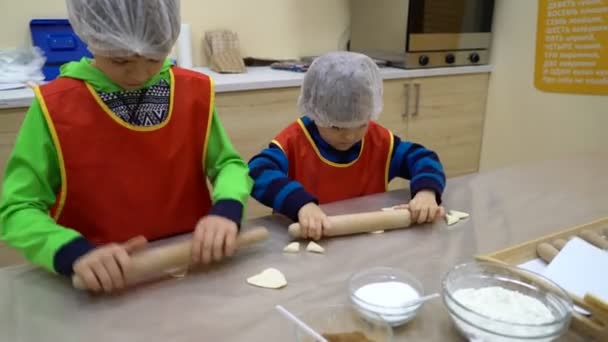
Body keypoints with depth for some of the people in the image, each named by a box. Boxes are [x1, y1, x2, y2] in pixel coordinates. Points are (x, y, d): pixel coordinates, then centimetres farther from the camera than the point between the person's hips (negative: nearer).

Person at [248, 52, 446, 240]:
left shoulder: (378, 140, 1)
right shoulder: (296, 139, -12)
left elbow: (422, 158, 3)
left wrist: (426, 191, -18)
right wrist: (301, 204, -41)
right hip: (308, 242, -2)